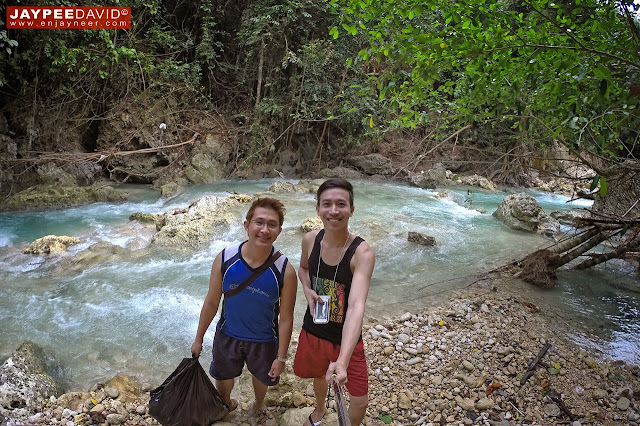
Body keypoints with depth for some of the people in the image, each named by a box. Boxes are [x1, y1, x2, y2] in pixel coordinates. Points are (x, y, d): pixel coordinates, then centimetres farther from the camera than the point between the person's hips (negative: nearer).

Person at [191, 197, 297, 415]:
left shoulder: (285, 271, -27)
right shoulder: (225, 259, -23)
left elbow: (285, 318, -17)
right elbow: (212, 302, -9)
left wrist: (281, 357, -11)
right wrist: (199, 338, 1)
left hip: (264, 340, -1)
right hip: (228, 335, 2)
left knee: (261, 376, 27)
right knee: (223, 377, 28)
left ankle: (259, 405, 62)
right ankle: (225, 403, 63)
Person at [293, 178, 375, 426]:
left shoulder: (362, 253, -27)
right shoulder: (310, 240, -13)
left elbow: (356, 306, -39)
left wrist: (342, 361, -50)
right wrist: (307, 291, -13)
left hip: (346, 337, -4)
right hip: (313, 331, 4)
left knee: (360, 401, 5)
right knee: (318, 374, 29)